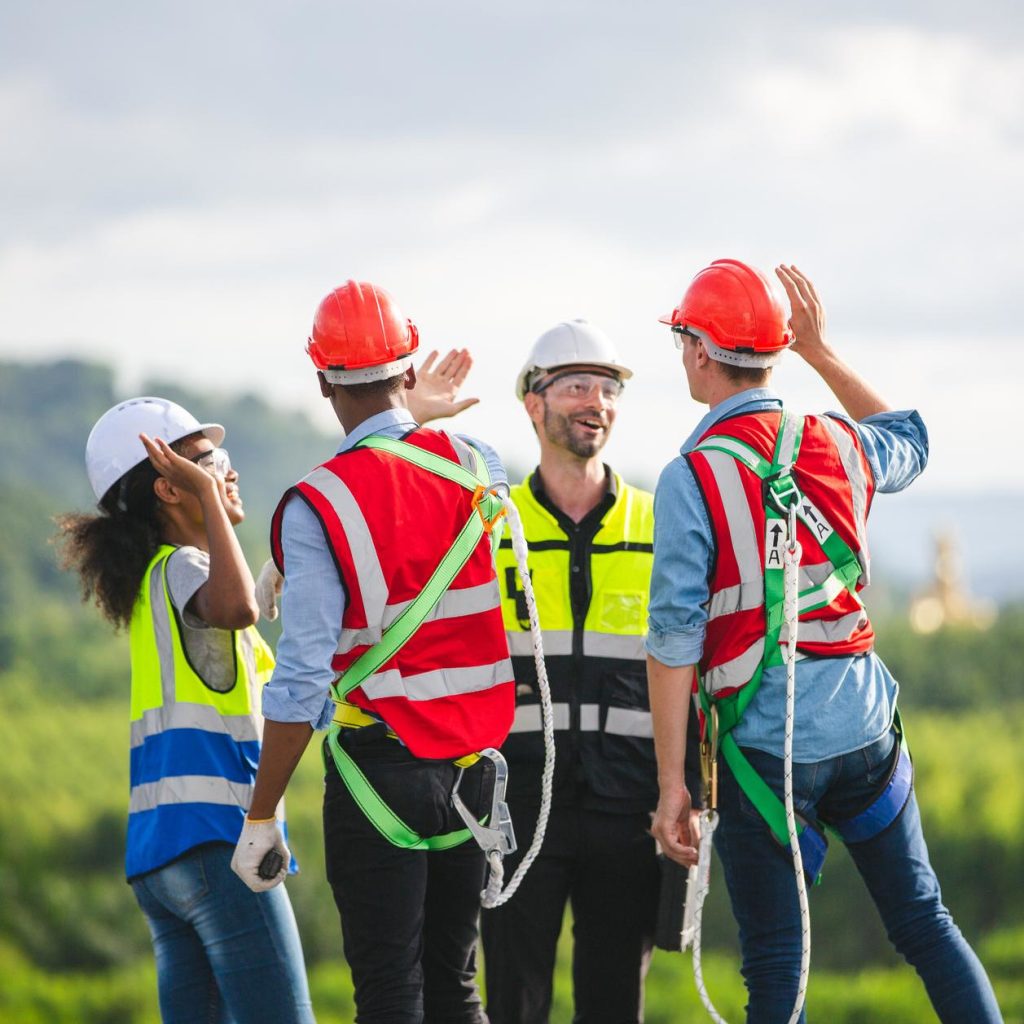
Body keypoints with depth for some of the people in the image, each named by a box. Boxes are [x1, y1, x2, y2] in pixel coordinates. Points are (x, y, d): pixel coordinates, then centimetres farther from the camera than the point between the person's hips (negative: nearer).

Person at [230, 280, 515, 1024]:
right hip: (474, 766, 5)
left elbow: (302, 681, -14)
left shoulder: (319, 507, -12)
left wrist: (261, 819, -8)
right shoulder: (479, 467, 1)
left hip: (381, 767, -5)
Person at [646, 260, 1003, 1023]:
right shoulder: (840, 446, 3)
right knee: (925, 923, 14)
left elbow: (675, 641, -13)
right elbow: (910, 442, 30)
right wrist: (822, 351, 30)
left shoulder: (692, 480, -11)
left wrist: (672, 784, -9)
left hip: (765, 744, -4)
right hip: (864, 729, 4)